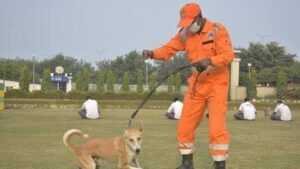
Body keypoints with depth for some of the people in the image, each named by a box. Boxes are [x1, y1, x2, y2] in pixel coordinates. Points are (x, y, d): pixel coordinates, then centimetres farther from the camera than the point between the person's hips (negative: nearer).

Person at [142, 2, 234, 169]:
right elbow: (168, 49, 0)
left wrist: (209, 61, -39)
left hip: (217, 83, -5)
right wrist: (152, 53, -20)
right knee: (185, 125, 7)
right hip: (196, 84, 6)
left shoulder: (217, 30, -13)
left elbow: (228, 55, -22)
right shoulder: (185, 34, 4)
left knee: (216, 127, -12)